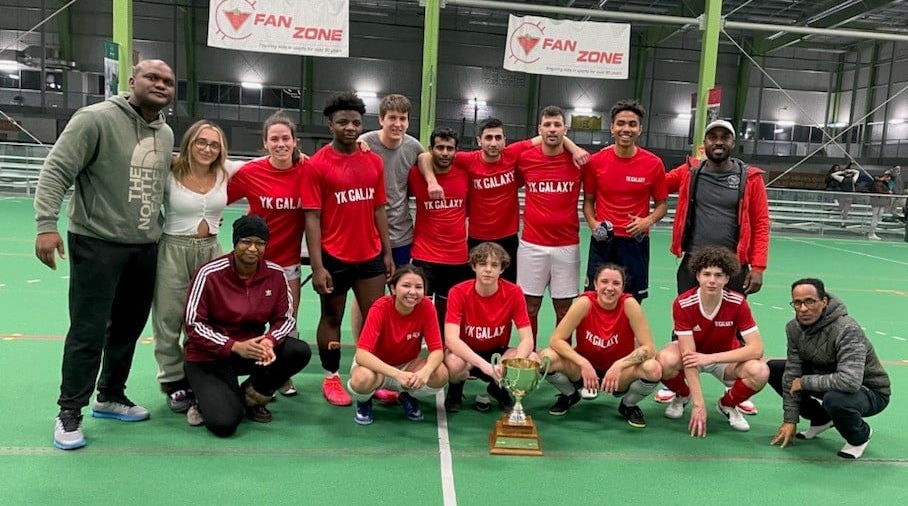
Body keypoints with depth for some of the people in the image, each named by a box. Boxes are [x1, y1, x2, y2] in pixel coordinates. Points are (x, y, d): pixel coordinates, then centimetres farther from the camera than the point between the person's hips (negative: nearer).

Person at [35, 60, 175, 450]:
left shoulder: (166, 134, 11)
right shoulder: (97, 118, -11)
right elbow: (56, 170, -14)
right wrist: (47, 224, -23)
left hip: (144, 247, 7)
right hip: (97, 243, -6)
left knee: (128, 328, 14)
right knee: (88, 331, -2)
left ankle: (110, 397, 31)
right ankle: (69, 413, 13)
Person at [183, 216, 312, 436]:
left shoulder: (276, 274, -5)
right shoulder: (210, 273, -15)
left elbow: (285, 318, -1)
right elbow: (193, 324, -15)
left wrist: (269, 341, -24)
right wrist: (235, 347, -26)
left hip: (253, 350, 4)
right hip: (209, 357, -4)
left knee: (300, 351, -23)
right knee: (223, 424, -25)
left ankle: (250, 397, 2)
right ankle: (212, 398, 14)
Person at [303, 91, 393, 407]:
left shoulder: (374, 162, 5)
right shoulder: (317, 164, -8)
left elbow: (379, 209, 10)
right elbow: (312, 217, -10)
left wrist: (387, 252, 6)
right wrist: (317, 266, -14)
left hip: (370, 255, 4)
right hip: (334, 257, -4)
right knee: (332, 318, 11)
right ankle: (331, 379, 26)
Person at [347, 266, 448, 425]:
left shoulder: (426, 307, -18)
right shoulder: (380, 308, -26)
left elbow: (437, 350, -18)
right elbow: (362, 354, -34)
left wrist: (425, 371, -40)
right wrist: (397, 374, -47)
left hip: (407, 365, 3)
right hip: (376, 365, -2)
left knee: (441, 375, -27)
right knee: (363, 378, -37)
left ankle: (408, 396, 7)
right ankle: (363, 402, 2)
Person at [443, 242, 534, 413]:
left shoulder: (514, 293, -15)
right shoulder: (458, 292, -20)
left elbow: (527, 339, -17)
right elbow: (451, 339, -30)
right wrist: (484, 365, -43)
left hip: (498, 353, 2)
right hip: (467, 354, -2)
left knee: (533, 360, -27)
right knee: (453, 363, -37)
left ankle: (498, 388, 6)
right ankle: (455, 390, 2)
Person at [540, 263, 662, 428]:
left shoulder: (629, 304, -17)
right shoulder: (585, 303, -18)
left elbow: (649, 348, -17)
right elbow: (556, 340, -19)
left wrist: (619, 365, -31)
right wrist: (583, 363, -30)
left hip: (620, 374, 0)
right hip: (586, 367, 1)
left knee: (653, 369, -30)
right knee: (546, 358, -26)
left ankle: (628, 405, 5)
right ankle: (569, 396, 9)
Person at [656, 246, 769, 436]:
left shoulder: (738, 303, -23)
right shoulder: (683, 304, -26)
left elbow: (757, 349, -25)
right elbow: (689, 356, -28)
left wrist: (711, 357, -33)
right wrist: (699, 403, -33)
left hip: (726, 357, 1)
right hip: (692, 353, -1)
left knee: (760, 372, -30)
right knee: (665, 360, -35)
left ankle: (727, 404, 4)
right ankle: (682, 396, 3)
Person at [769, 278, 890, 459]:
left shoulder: (847, 330, -31)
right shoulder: (794, 328, -9)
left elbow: (850, 381, -42)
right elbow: (792, 373, -7)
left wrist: (805, 382, -28)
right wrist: (790, 420, -9)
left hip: (870, 391, -7)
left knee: (835, 400, -40)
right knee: (773, 369, -2)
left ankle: (861, 435, -3)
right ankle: (821, 418, 13)